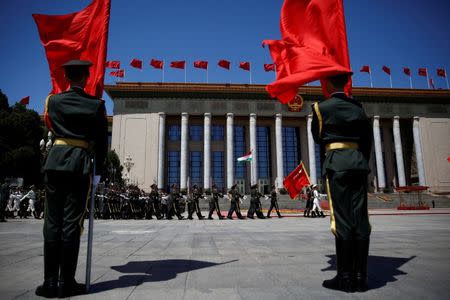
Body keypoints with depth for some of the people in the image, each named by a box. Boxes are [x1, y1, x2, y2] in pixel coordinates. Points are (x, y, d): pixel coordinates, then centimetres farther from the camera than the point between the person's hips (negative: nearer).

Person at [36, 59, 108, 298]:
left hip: (55, 159, 2)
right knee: (72, 222, 0)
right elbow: (102, 142, 2)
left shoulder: (53, 101, 9)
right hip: (81, 163, -2)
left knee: (52, 221, 5)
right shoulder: (96, 105, 2)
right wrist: (98, 170, 9)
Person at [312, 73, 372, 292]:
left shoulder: (321, 107, 1)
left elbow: (317, 137, 13)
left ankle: (345, 277, 0)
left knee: (342, 220, -5)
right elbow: (367, 141, 14)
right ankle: (360, 277, 9)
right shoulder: (358, 108, 15)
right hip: (359, 163, 5)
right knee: (360, 219, 4)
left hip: (337, 164, -5)